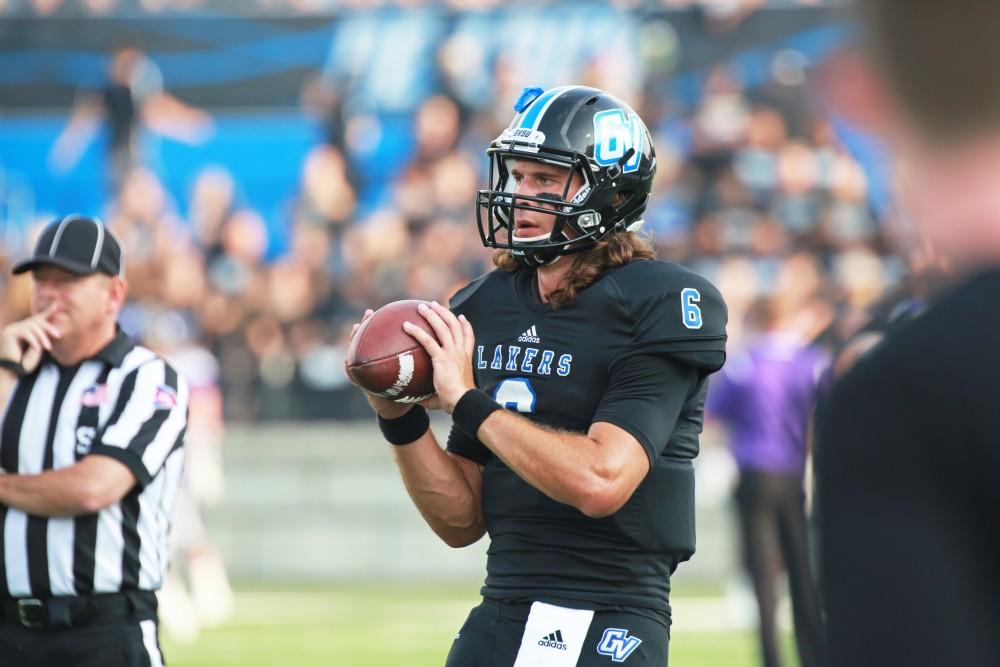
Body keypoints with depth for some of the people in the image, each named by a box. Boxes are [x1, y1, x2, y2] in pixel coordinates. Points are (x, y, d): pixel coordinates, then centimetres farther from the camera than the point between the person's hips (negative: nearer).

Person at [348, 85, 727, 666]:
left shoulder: (660, 306, -9)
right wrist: (401, 419, -3)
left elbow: (600, 481, -21)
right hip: (498, 616, 6)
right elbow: (462, 523, 12)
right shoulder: (486, 308, 10)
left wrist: (467, 401, -14)